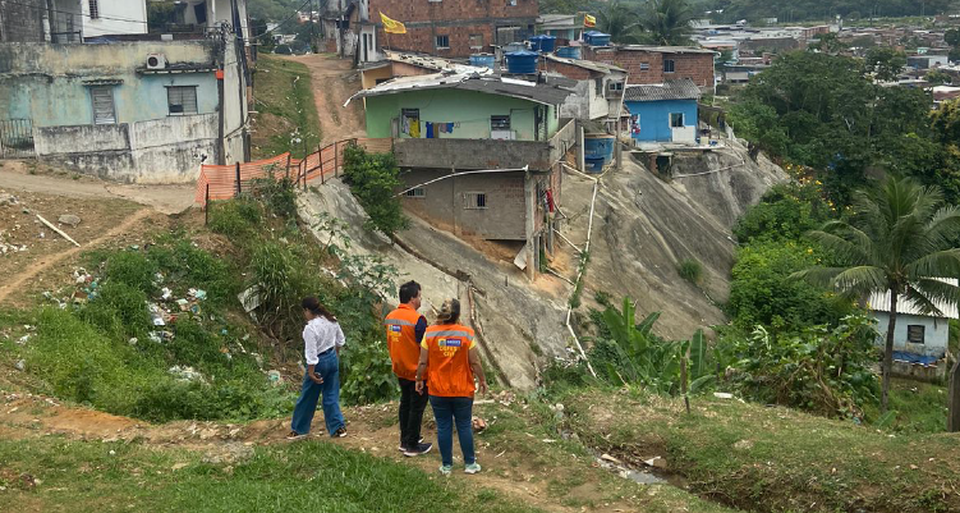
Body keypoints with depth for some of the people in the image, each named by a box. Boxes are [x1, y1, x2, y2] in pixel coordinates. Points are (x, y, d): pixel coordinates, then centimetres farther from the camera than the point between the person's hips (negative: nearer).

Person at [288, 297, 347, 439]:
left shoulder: (310, 328, -25)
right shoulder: (331, 320, -3)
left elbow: (311, 353, -22)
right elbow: (340, 340, 10)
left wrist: (311, 373, -15)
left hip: (319, 363, -7)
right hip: (333, 358, 7)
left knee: (307, 397, 10)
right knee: (331, 395, 16)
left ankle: (298, 429, 24)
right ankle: (338, 427, 15)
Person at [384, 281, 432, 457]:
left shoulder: (389, 317, 0)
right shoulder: (417, 320, -23)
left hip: (400, 371, 7)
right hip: (417, 372, -7)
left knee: (405, 404, 20)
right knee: (416, 408, 4)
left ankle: (405, 440, 30)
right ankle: (412, 446, 11)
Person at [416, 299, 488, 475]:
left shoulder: (430, 333, -9)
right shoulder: (466, 334, -11)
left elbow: (423, 363, -6)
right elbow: (475, 362, -7)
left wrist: (419, 380, 10)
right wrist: (482, 380, 8)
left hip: (438, 390, 1)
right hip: (462, 390, 0)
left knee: (443, 427, 11)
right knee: (464, 426, 13)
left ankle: (446, 465, 19)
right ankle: (470, 463, 21)